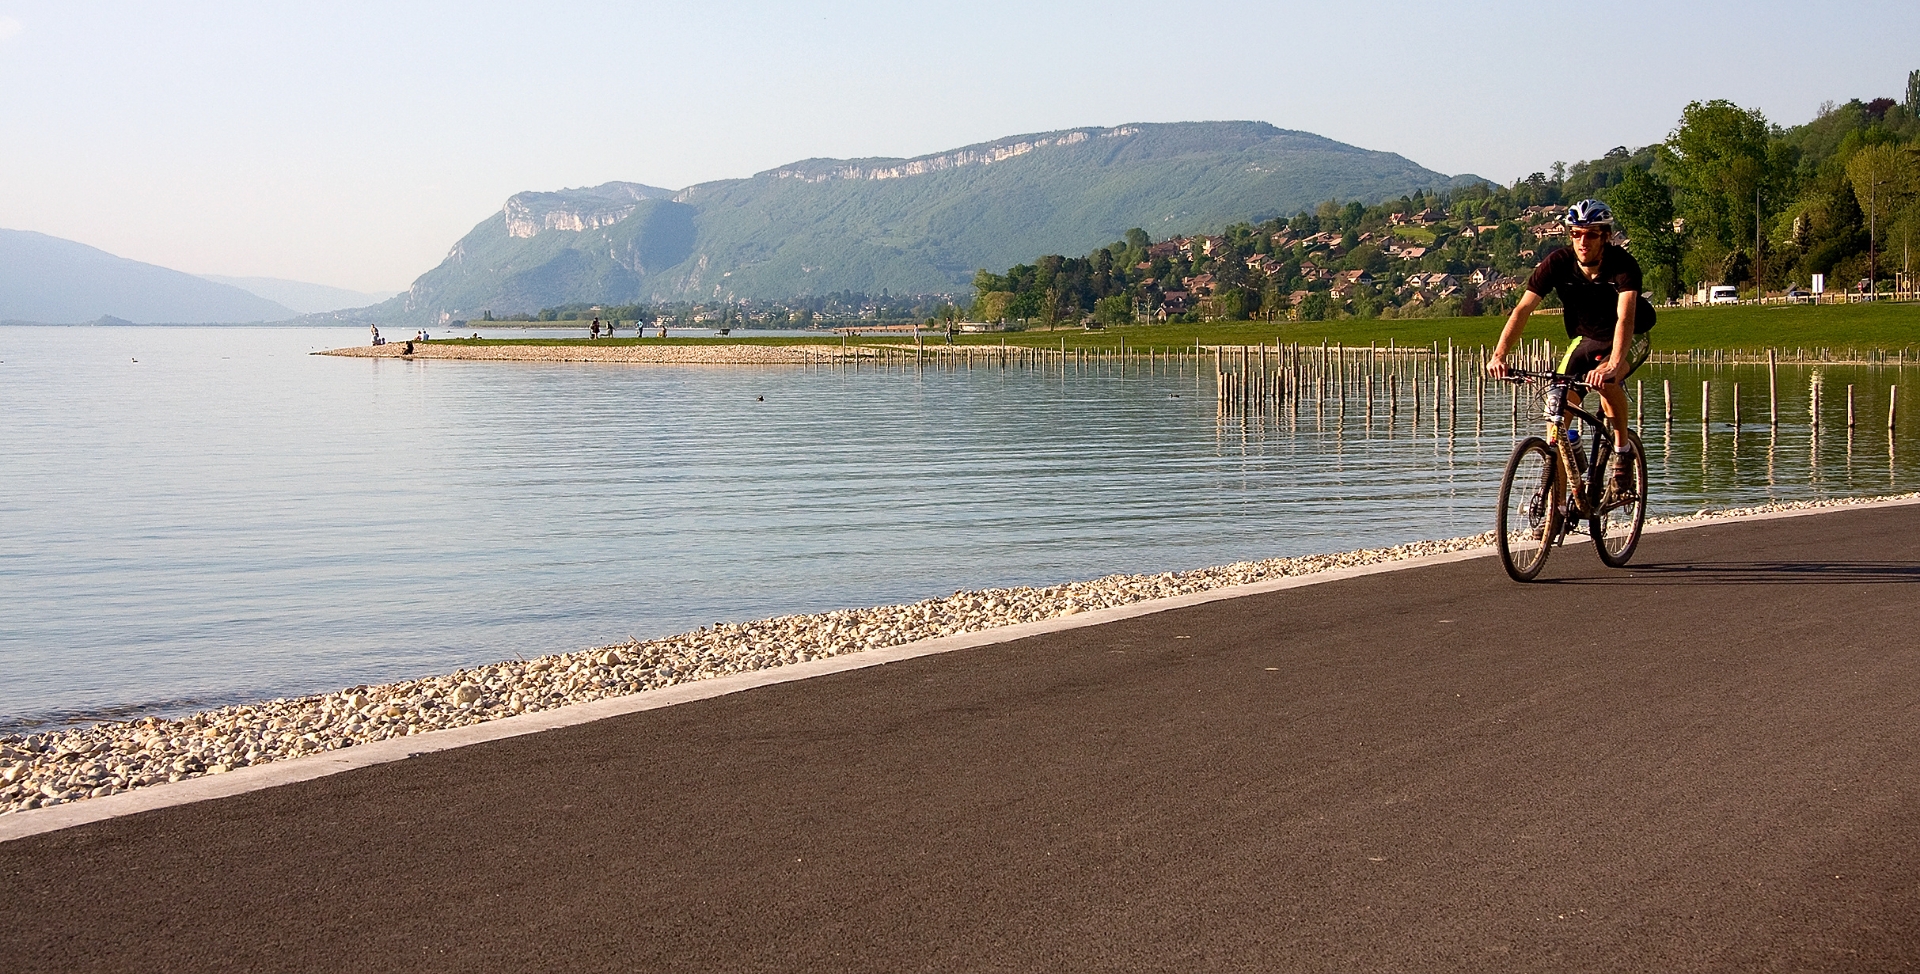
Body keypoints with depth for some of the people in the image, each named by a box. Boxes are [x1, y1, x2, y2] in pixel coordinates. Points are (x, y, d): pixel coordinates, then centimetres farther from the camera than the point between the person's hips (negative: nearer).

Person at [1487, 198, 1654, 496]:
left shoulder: (1622, 264, -28)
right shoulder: (1558, 263, -20)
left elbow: (1625, 318, -42)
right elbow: (1522, 309, -26)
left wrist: (1613, 365, -59)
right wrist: (1499, 355, -41)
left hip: (1630, 339, -3)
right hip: (1586, 339, 3)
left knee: (1606, 380, -35)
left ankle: (1623, 450, -11)